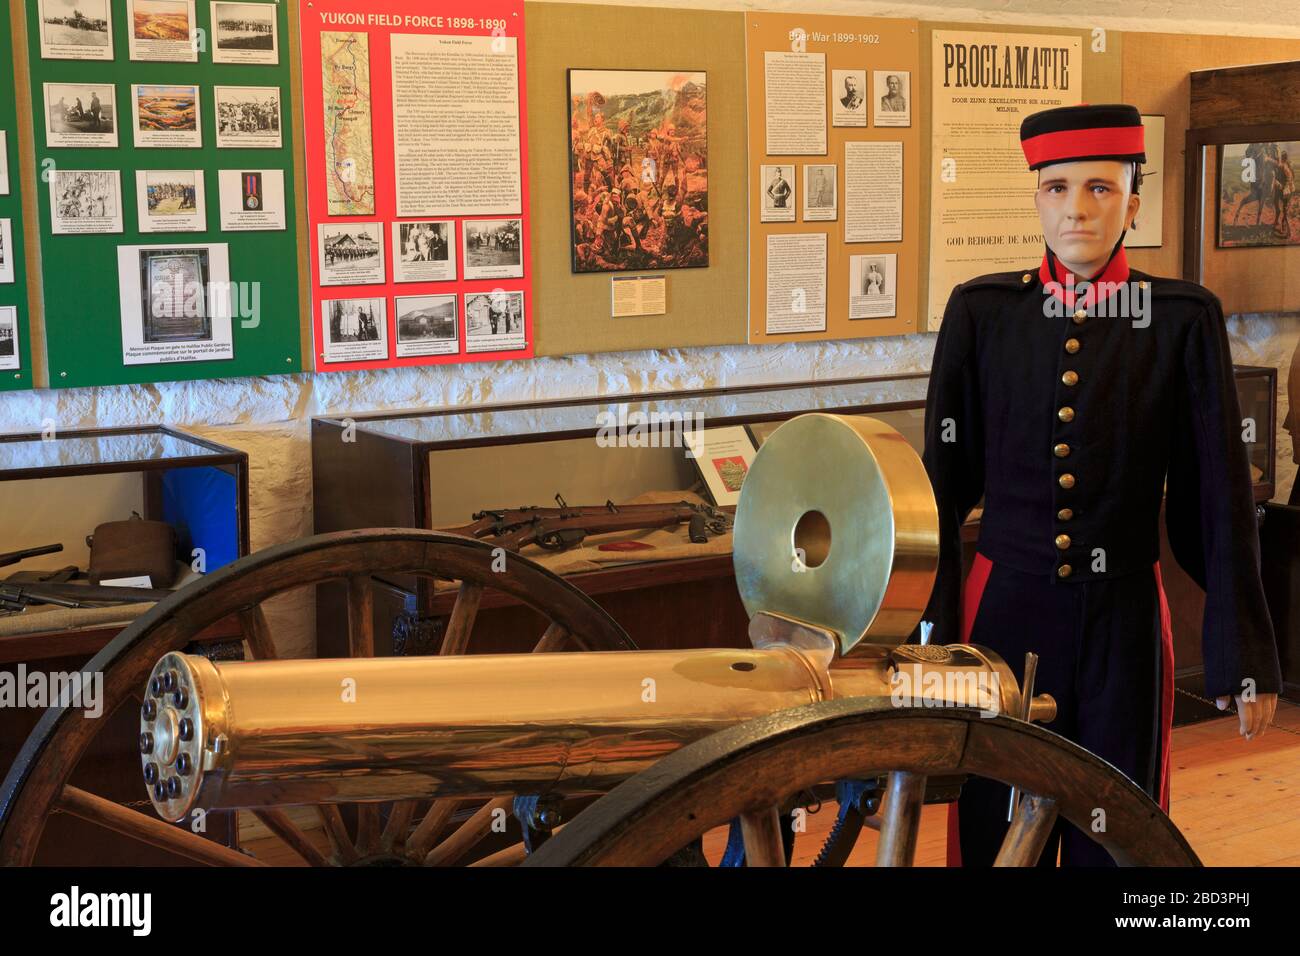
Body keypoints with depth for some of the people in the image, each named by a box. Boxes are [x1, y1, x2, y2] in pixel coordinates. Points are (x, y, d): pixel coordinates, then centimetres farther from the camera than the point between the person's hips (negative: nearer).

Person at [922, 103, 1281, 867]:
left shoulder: (1184, 319, -5)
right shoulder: (982, 312, -2)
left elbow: (1217, 499, -3)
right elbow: (945, 483, 2)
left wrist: (1246, 657, -3)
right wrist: (930, 632, 3)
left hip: (1124, 622, 0)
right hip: (1006, 612, 1)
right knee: (995, 832, 12)